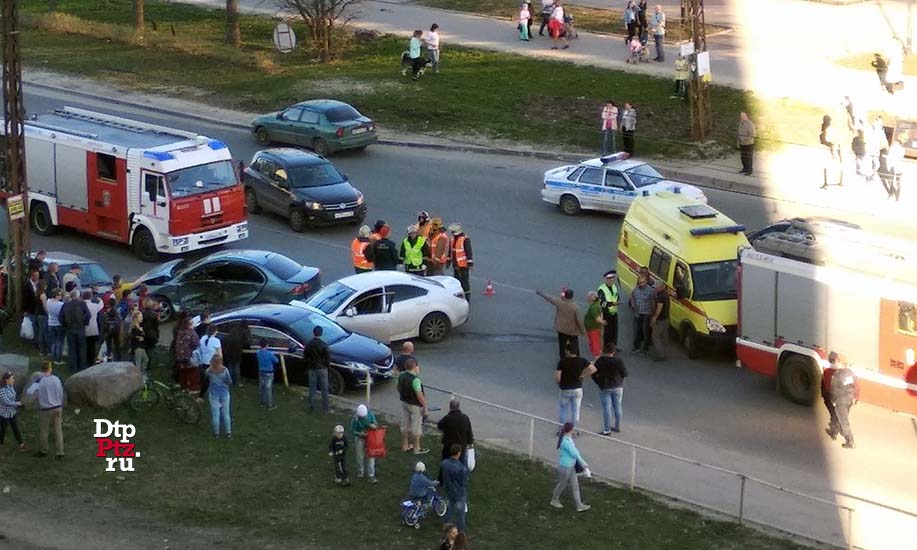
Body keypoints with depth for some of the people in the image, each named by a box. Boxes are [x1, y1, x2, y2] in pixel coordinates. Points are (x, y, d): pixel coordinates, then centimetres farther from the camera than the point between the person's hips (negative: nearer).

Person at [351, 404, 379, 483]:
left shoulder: (370, 414, -17)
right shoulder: (356, 419, -23)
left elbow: (374, 422, -2)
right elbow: (352, 431, -14)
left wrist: (374, 425, -26)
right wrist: (360, 433, -31)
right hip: (360, 438, -2)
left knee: (370, 456, -1)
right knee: (360, 456, 11)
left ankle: (371, 476, 3)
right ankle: (360, 472, 37)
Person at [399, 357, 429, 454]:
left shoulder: (401, 376, -3)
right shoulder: (415, 380, -28)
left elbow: (399, 388, 12)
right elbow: (419, 395, -26)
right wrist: (425, 407, -17)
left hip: (404, 403, 8)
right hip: (415, 405, -8)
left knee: (405, 425, 19)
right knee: (416, 427, 6)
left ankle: (405, 446, 31)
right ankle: (417, 448, 15)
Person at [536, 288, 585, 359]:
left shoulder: (559, 302, -14)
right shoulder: (574, 307, -19)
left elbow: (549, 298, 2)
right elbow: (578, 319, -14)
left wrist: (540, 293, 19)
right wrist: (583, 330, -1)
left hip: (561, 329, 2)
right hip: (572, 331, -2)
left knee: (562, 347, 14)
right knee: (575, 348, 6)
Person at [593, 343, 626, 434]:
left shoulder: (600, 361, -11)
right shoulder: (618, 361, -12)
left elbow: (594, 374, -5)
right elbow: (625, 374, -5)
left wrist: (599, 383, 11)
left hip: (605, 388, -1)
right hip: (618, 387, 1)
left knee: (606, 408, 2)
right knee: (617, 406, 14)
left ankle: (607, 430, 3)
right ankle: (617, 427, 25)